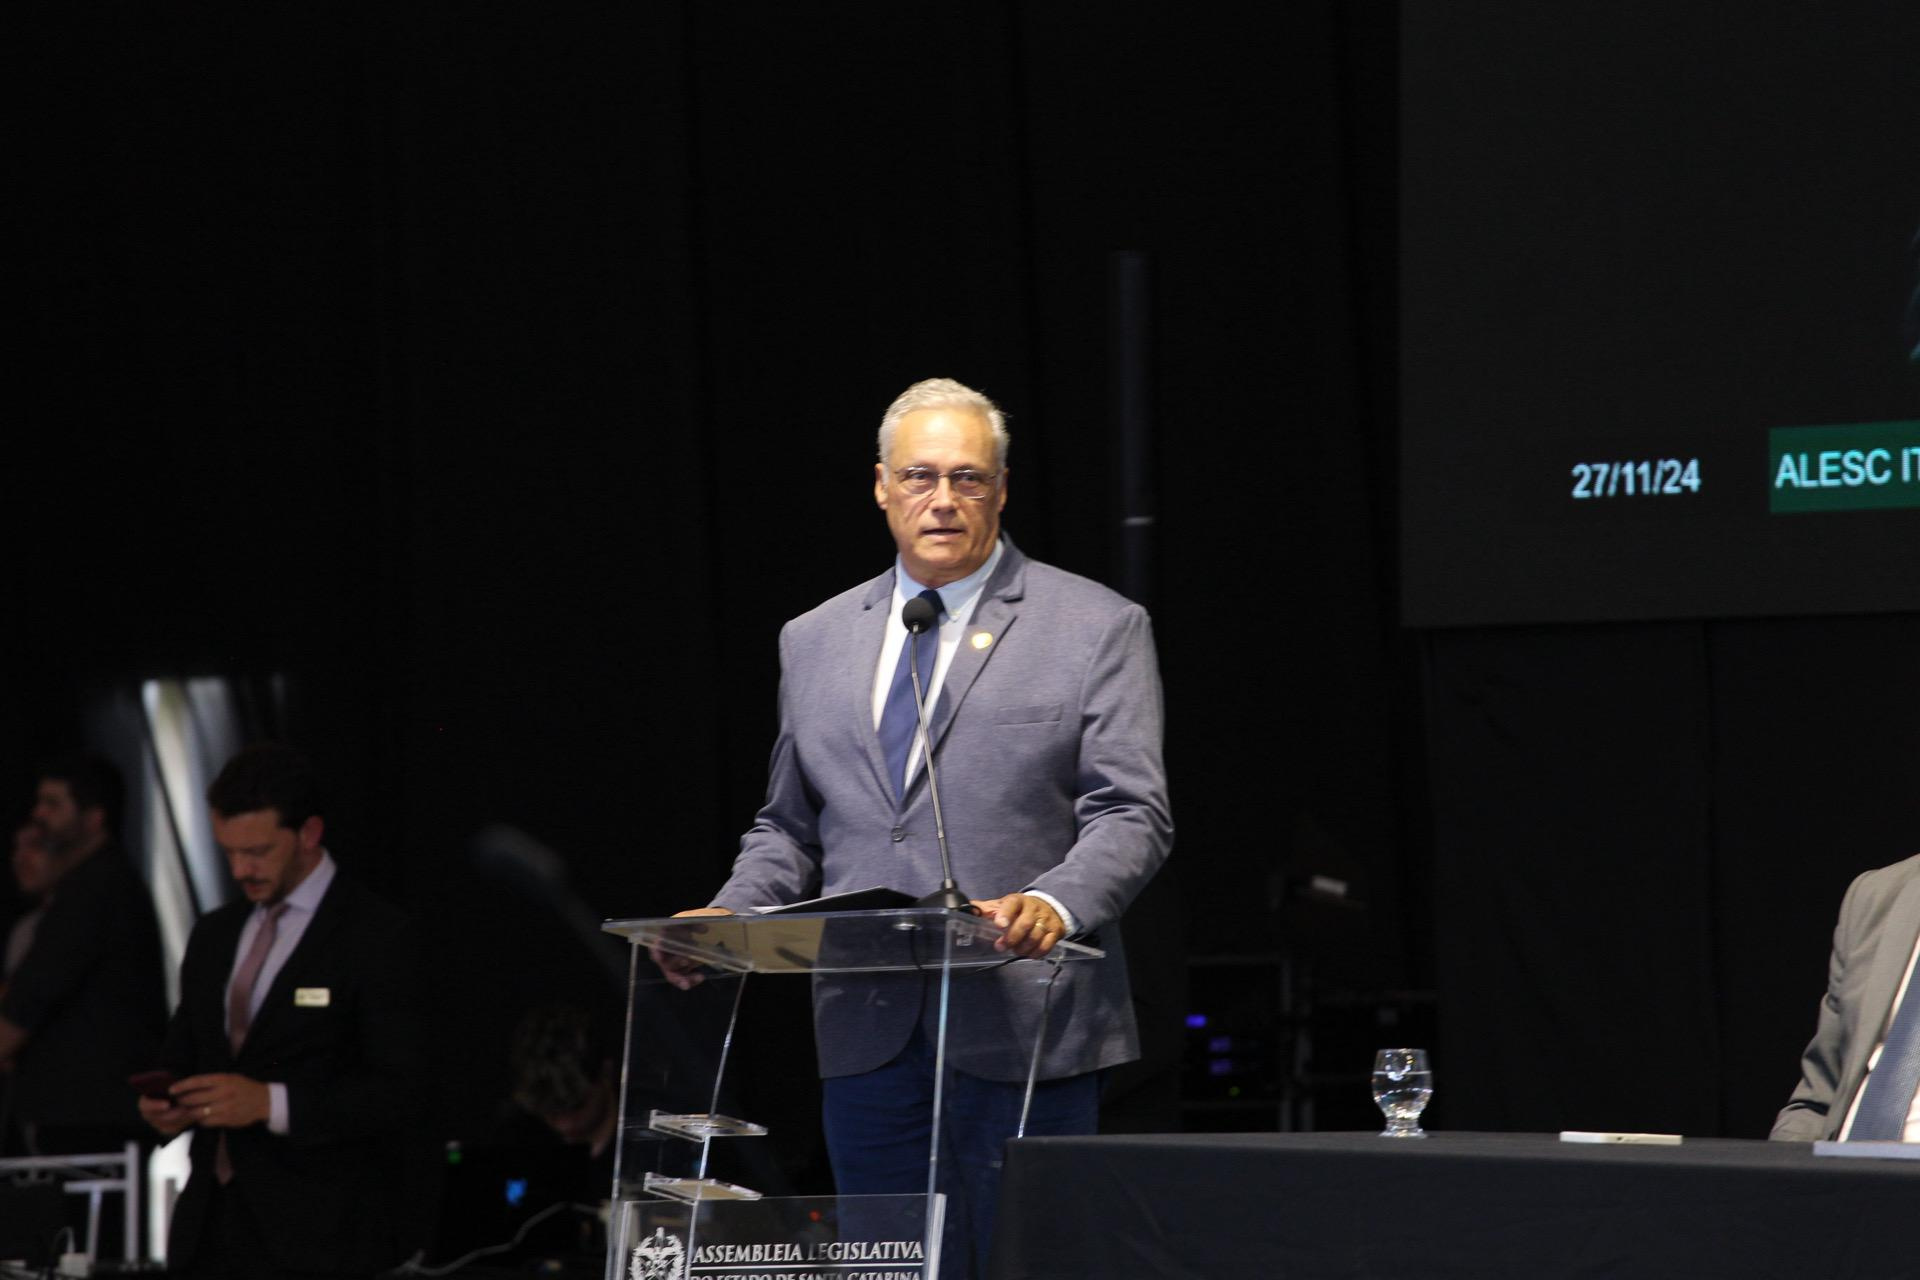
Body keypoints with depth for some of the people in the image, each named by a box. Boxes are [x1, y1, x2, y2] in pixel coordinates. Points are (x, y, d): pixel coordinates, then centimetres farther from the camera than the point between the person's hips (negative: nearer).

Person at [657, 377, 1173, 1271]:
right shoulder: (814, 642, 17)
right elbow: (788, 828, 21)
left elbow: (1132, 815, -4)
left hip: (1021, 1029, -4)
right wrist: (726, 917, 1)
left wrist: (1054, 904, -24)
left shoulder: (1096, 629, 4)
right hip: (868, 1033, 4)